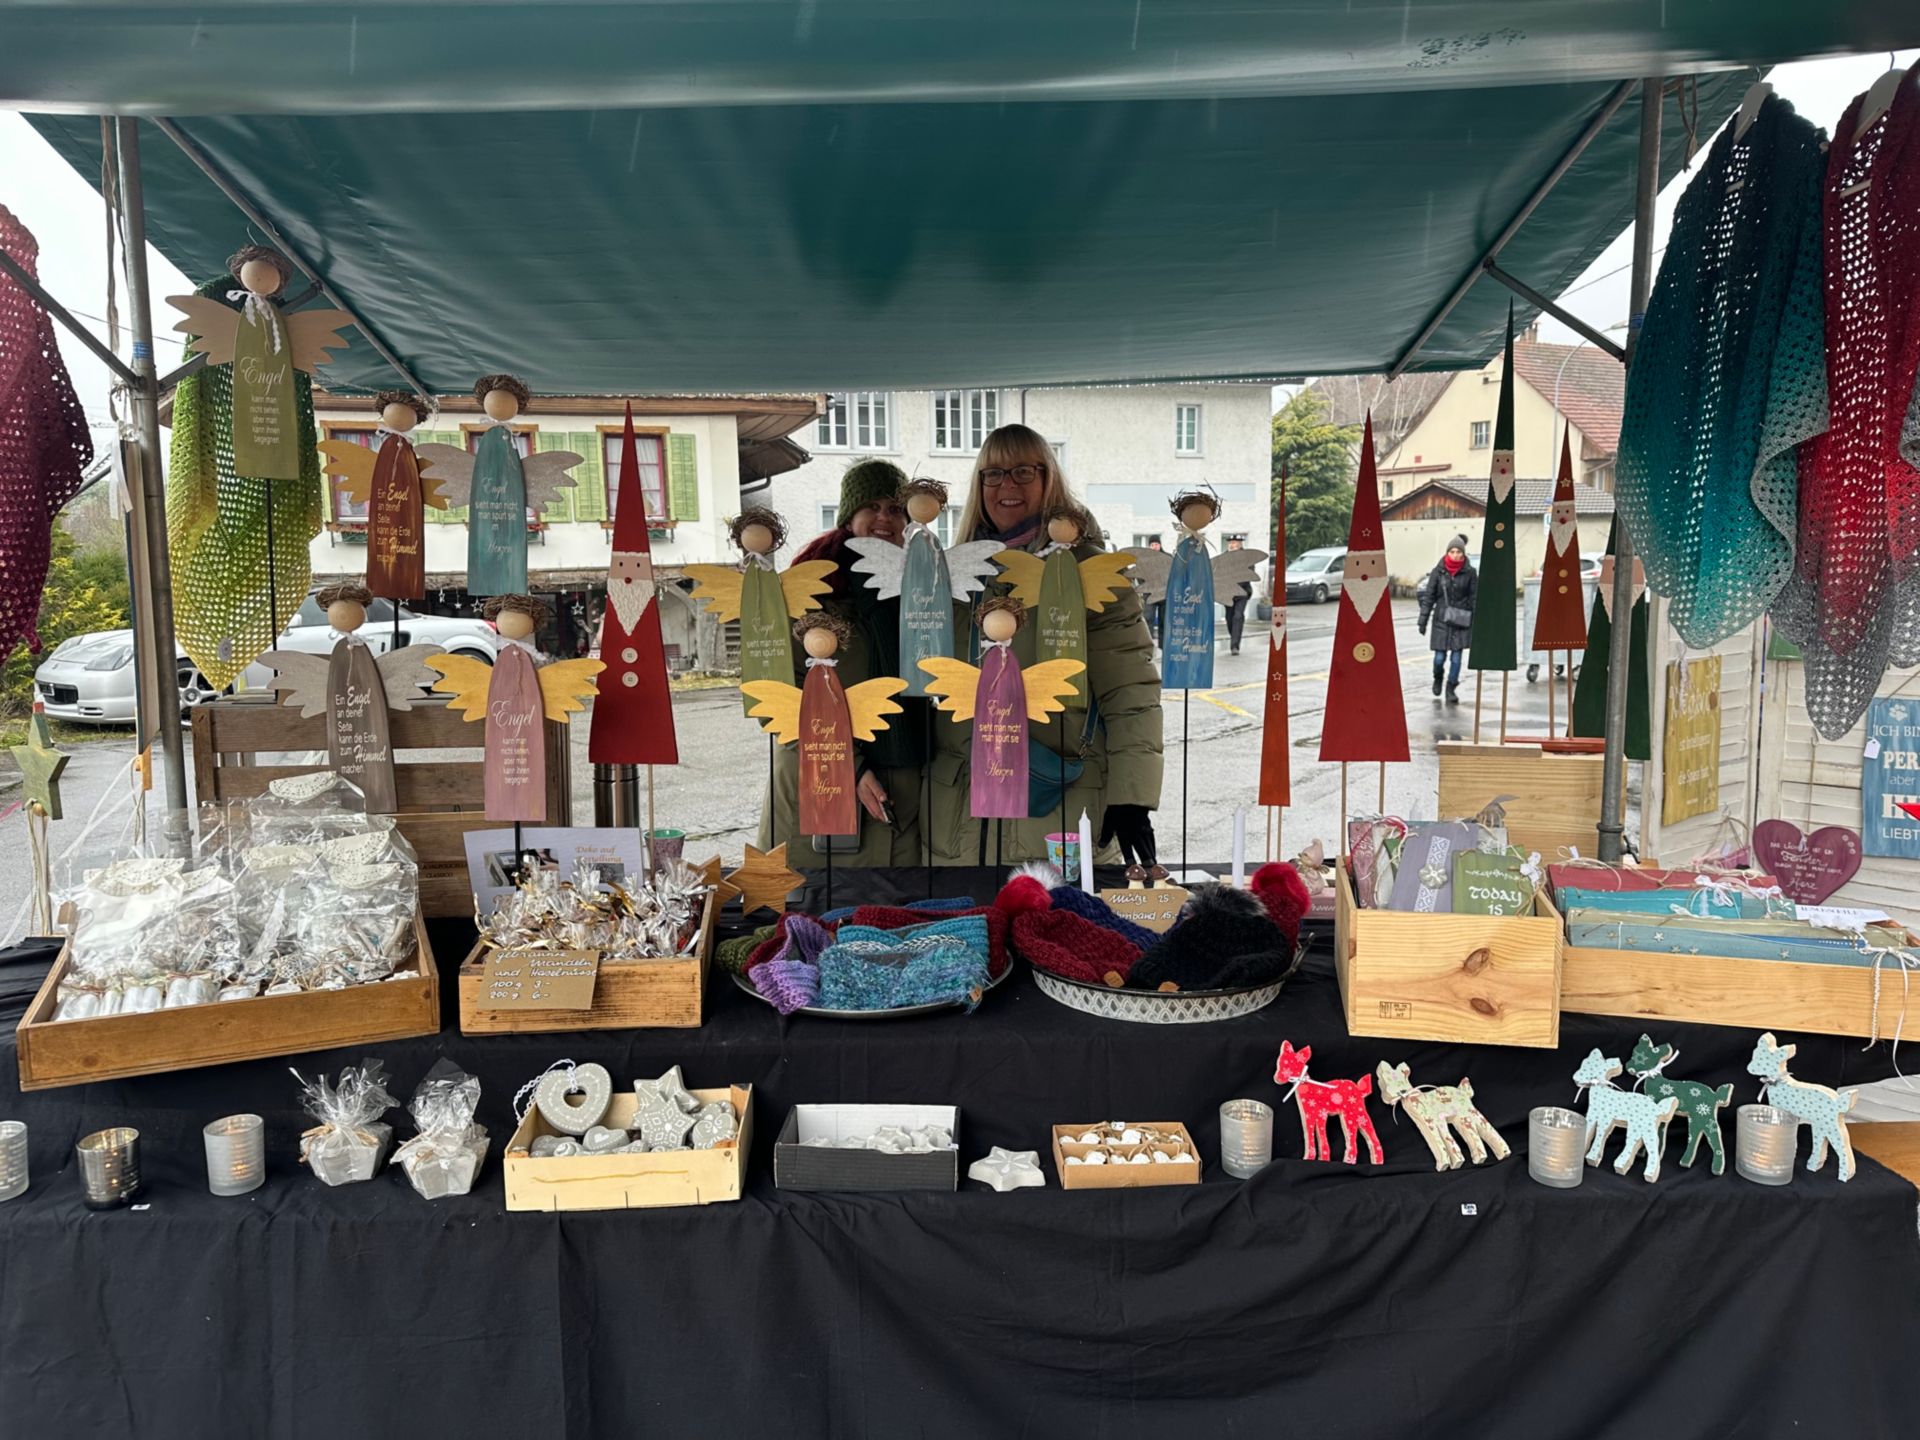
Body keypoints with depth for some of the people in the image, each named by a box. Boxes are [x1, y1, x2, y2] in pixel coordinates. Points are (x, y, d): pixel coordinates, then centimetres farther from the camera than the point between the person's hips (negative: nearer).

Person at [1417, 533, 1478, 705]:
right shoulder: (1438, 571, 0)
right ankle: (1437, 679, 32)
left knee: (1456, 657, 0)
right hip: (1441, 620, 0)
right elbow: (1428, 595, 2)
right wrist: (1423, 620, -1)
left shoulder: (1470, 572, -1)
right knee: (1439, 657, 0)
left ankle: (1451, 689, 14)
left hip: (1461, 621, 0)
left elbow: (1475, 598, 2)